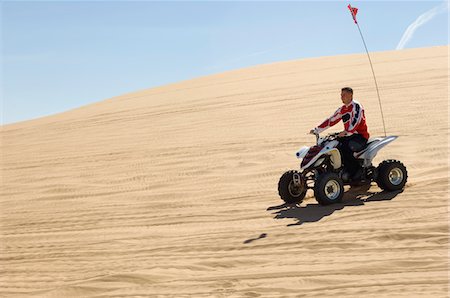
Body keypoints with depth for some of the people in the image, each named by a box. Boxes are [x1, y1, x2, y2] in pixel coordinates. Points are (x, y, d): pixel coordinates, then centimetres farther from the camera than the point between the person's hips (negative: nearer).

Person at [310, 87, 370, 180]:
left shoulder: (356, 106, -11)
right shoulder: (342, 109, 15)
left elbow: (356, 121, -26)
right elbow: (331, 120, 16)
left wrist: (346, 132, -40)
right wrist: (316, 130, 9)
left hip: (360, 135, -8)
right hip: (349, 135, 8)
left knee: (344, 148, -31)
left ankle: (356, 172, -17)